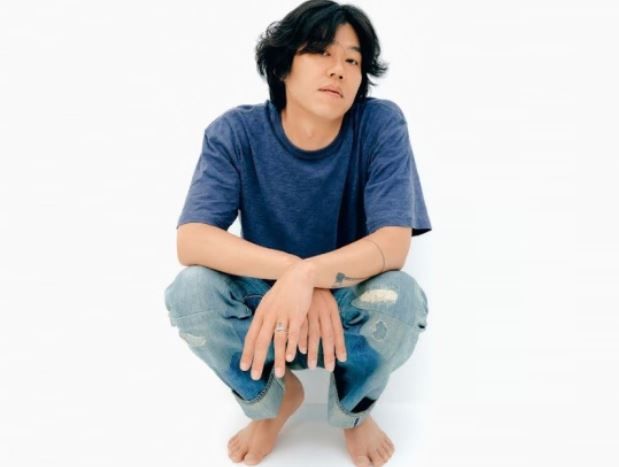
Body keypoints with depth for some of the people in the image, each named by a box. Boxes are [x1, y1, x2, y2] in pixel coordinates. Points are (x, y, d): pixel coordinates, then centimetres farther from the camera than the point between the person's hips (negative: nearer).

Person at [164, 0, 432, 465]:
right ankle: (274, 398, 5)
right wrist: (292, 268, -38)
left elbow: (393, 244, -25)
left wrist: (307, 274, -43)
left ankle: (353, 409, 4)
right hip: (265, 306, 1)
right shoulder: (236, 132, -15)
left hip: (351, 308, 0)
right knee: (190, 290, -27)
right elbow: (192, 241, -24)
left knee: (400, 296, -33)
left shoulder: (381, 124, -17)